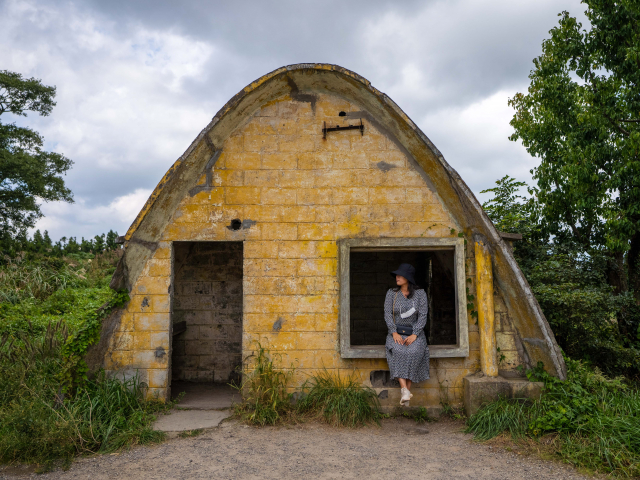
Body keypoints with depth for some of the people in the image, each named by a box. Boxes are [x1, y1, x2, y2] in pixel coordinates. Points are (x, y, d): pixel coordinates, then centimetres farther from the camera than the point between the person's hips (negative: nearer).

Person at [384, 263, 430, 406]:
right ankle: (405, 390, -33)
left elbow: (423, 316, -6)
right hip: (396, 332, 0)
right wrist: (394, 333, -16)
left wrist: (414, 335, -17)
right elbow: (387, 314, -3)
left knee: (414, 352, -26)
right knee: (397, 351, -29)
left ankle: (407, 390, -16)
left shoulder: (420, 293, -1)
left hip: (415, 332, 0)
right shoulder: (391, 293, 3)